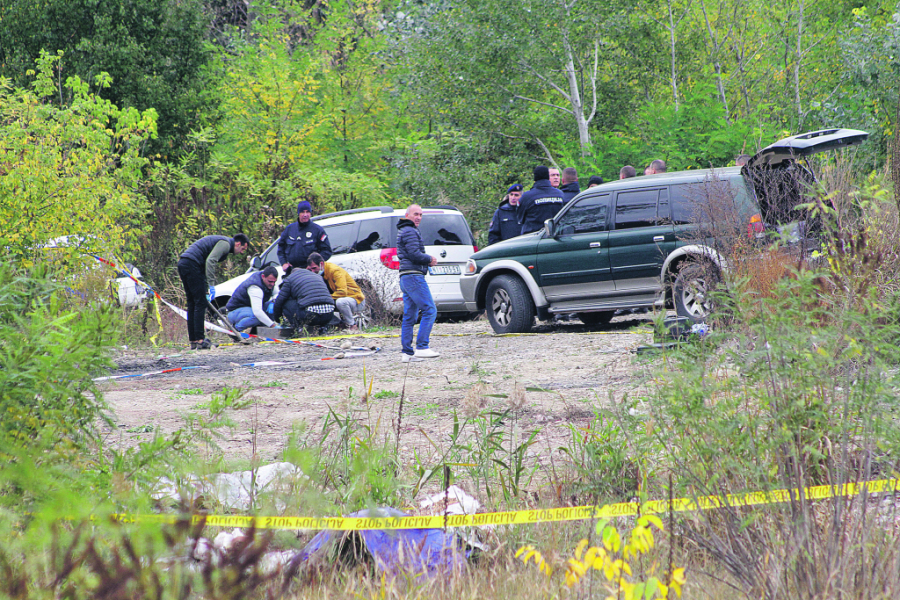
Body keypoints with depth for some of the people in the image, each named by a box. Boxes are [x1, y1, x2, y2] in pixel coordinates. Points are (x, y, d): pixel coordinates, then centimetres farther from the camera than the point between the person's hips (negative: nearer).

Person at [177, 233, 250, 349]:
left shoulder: (221, 241, 27)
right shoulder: (225, 243, -5)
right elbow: (210, 261, -20)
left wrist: (206, 290, 29)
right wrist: (211, 285, -22)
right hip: (192, 264, -10)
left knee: (192, 304, 12)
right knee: (200, 303, -7)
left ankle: (193, 341, 13)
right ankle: (200, 340, -9)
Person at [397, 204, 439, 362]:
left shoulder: (403, 231, 24)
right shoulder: (410, 231, -9)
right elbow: (414, 254, -18)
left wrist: (428, 260, 11)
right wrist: (430, 259, -2)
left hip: (405, 278, 11)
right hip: (414, 276, -11)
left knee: (409, 316, 8)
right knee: (429, 310, -12)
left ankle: (407, 352, 6)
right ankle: (421, 347, -17)